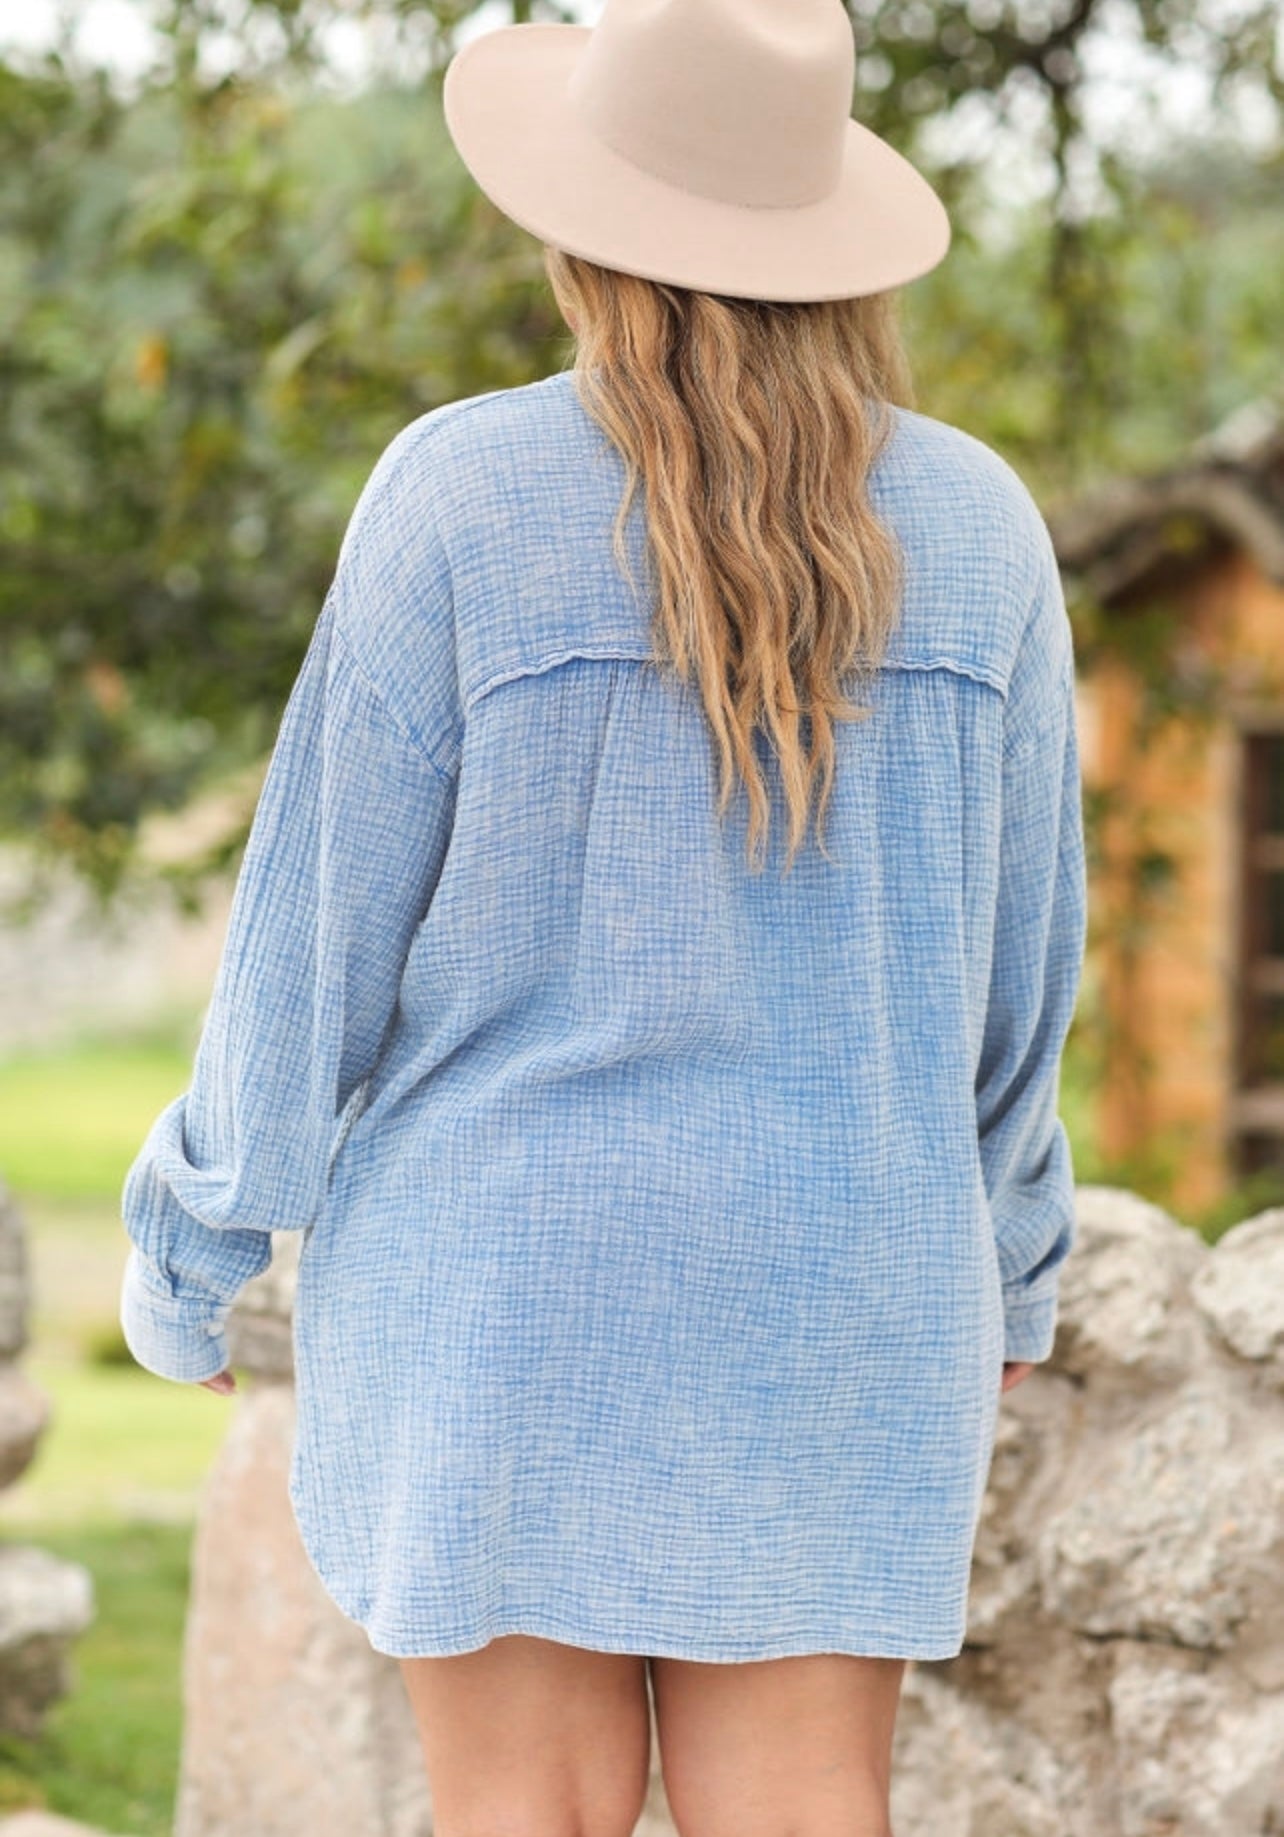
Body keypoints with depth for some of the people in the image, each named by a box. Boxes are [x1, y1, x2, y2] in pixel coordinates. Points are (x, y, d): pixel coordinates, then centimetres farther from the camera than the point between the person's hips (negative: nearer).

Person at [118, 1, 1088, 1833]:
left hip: (509, 1272, -2)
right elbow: (1018, 953, 5)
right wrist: (1008, 1265, 19)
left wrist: (194, 1250, 5)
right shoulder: (972, 521, -2)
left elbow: (329, 910, -7)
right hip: (825, 1292, 2)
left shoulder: (459, 495, -11)